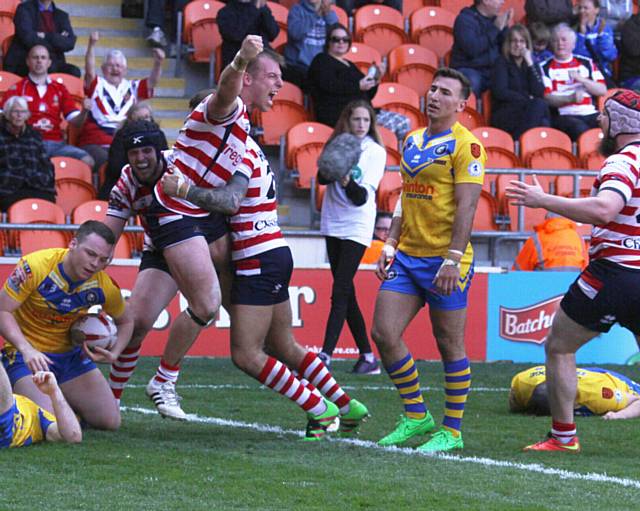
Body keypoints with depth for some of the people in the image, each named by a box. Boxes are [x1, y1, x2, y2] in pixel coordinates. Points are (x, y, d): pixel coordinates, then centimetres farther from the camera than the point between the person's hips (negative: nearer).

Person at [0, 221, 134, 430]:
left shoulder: (104, 286, -12)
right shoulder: (34, 266, -25)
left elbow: (125, 322, 9)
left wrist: (113, 354, -11)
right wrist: (27, 349, -36)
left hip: (71, 354, 5)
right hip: (28, 353, -5)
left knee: (110, 421, -1)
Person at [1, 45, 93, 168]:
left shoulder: (60, 89, 18)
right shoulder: (17, 88, 10)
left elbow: (76, 122, 13)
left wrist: (84, 111, -9)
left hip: (56, 143, 3)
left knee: (87, 161, -22)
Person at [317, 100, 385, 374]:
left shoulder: (376, 151, -4)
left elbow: (362, 197, -11)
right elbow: (322, 178, -5)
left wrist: (349, 183, -31)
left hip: (357, 228, -5)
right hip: (333, 225, 5)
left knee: (340, 293, -13)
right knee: (346, 293, 7)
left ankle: (326, 355, -19)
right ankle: (367, 355, 14)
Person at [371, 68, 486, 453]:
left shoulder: (466, 145, -9)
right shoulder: (412, 141, 15)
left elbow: (466, 207, -15)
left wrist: (452, 260, -21)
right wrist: (391, 245, 13)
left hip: (444, 260, -7)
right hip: (407, 257, 7)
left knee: (450, 346, 1)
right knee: (384, 334, -1)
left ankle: (452, 432, 11)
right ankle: (416, 416, 14)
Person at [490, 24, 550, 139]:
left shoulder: (533, 65, 16)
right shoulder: (502, 63, 7)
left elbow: (539, 93, 0)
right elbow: (500, 92, -6)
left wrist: (530, 64, -3)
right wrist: (527, 99, -5)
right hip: (503, 116, -3)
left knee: (543, 122, -34)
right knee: (539, 105, -32)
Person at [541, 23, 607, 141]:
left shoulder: (586, 63, 20)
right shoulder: (545, 68, 10)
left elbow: (602, 90, 13)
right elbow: (546, 98, -2)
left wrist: (581, 79, -3)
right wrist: (570, 98, -19)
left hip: (591, 114, 3)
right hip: (564, 117, -3)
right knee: (580, 129, -36)